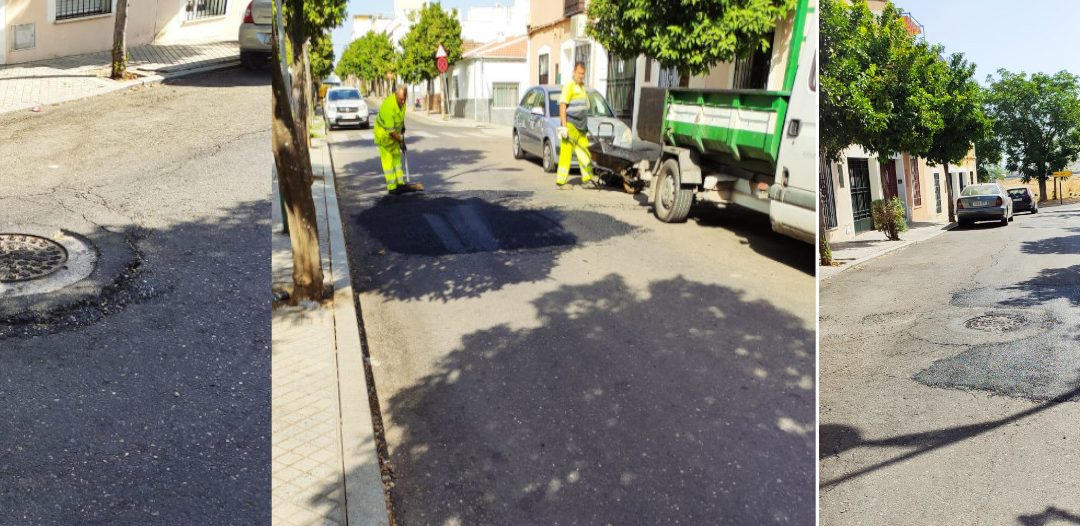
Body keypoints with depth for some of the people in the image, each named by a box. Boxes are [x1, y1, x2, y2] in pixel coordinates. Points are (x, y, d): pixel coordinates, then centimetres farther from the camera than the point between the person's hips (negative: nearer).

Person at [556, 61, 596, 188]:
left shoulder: (582, 87, 18)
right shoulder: (569, 86, -9)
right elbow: (562, 106, -15)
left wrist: (585, 125, 22)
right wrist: (564, 126, -21)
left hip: (581, 127, 8)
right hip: (570, 125, -8)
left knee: (584, 153, 8)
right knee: (566, 153, -7)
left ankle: (587, 178, 13)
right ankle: (560, 181, -5)